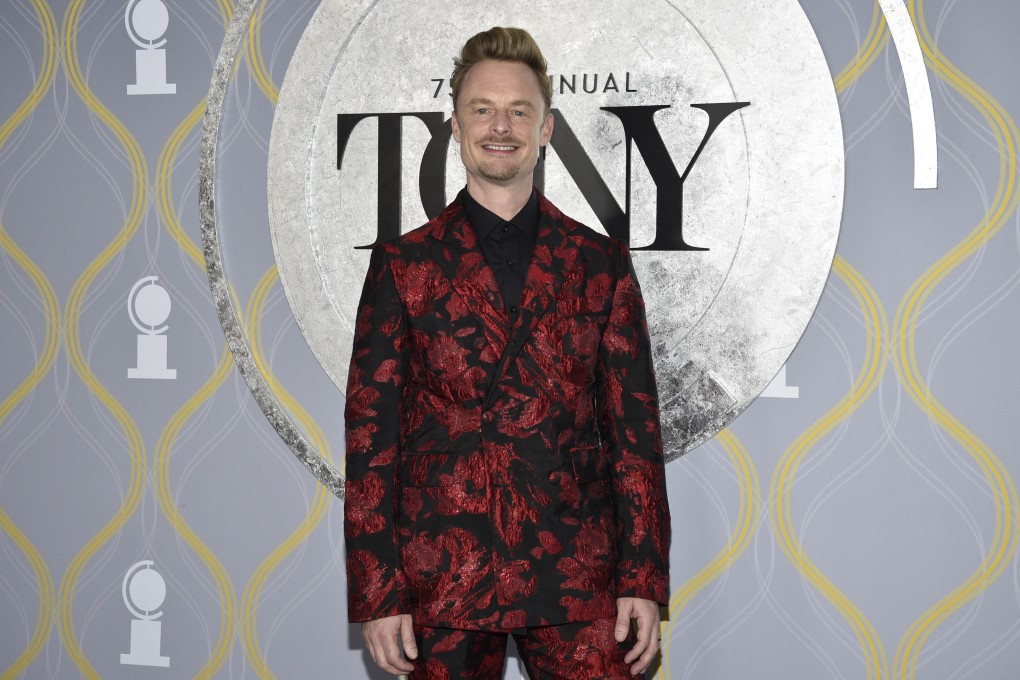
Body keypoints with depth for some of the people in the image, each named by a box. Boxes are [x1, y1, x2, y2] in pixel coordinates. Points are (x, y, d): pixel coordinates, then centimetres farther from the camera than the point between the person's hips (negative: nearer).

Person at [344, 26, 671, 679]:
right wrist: (376, 593, -3)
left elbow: (635, 425, 7)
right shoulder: (403, 264, 5)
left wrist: (645, 579, 0)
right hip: (442, 580, 0)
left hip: (577, 581, 1)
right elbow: (370, 432, 3)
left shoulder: (602, 263, 8)